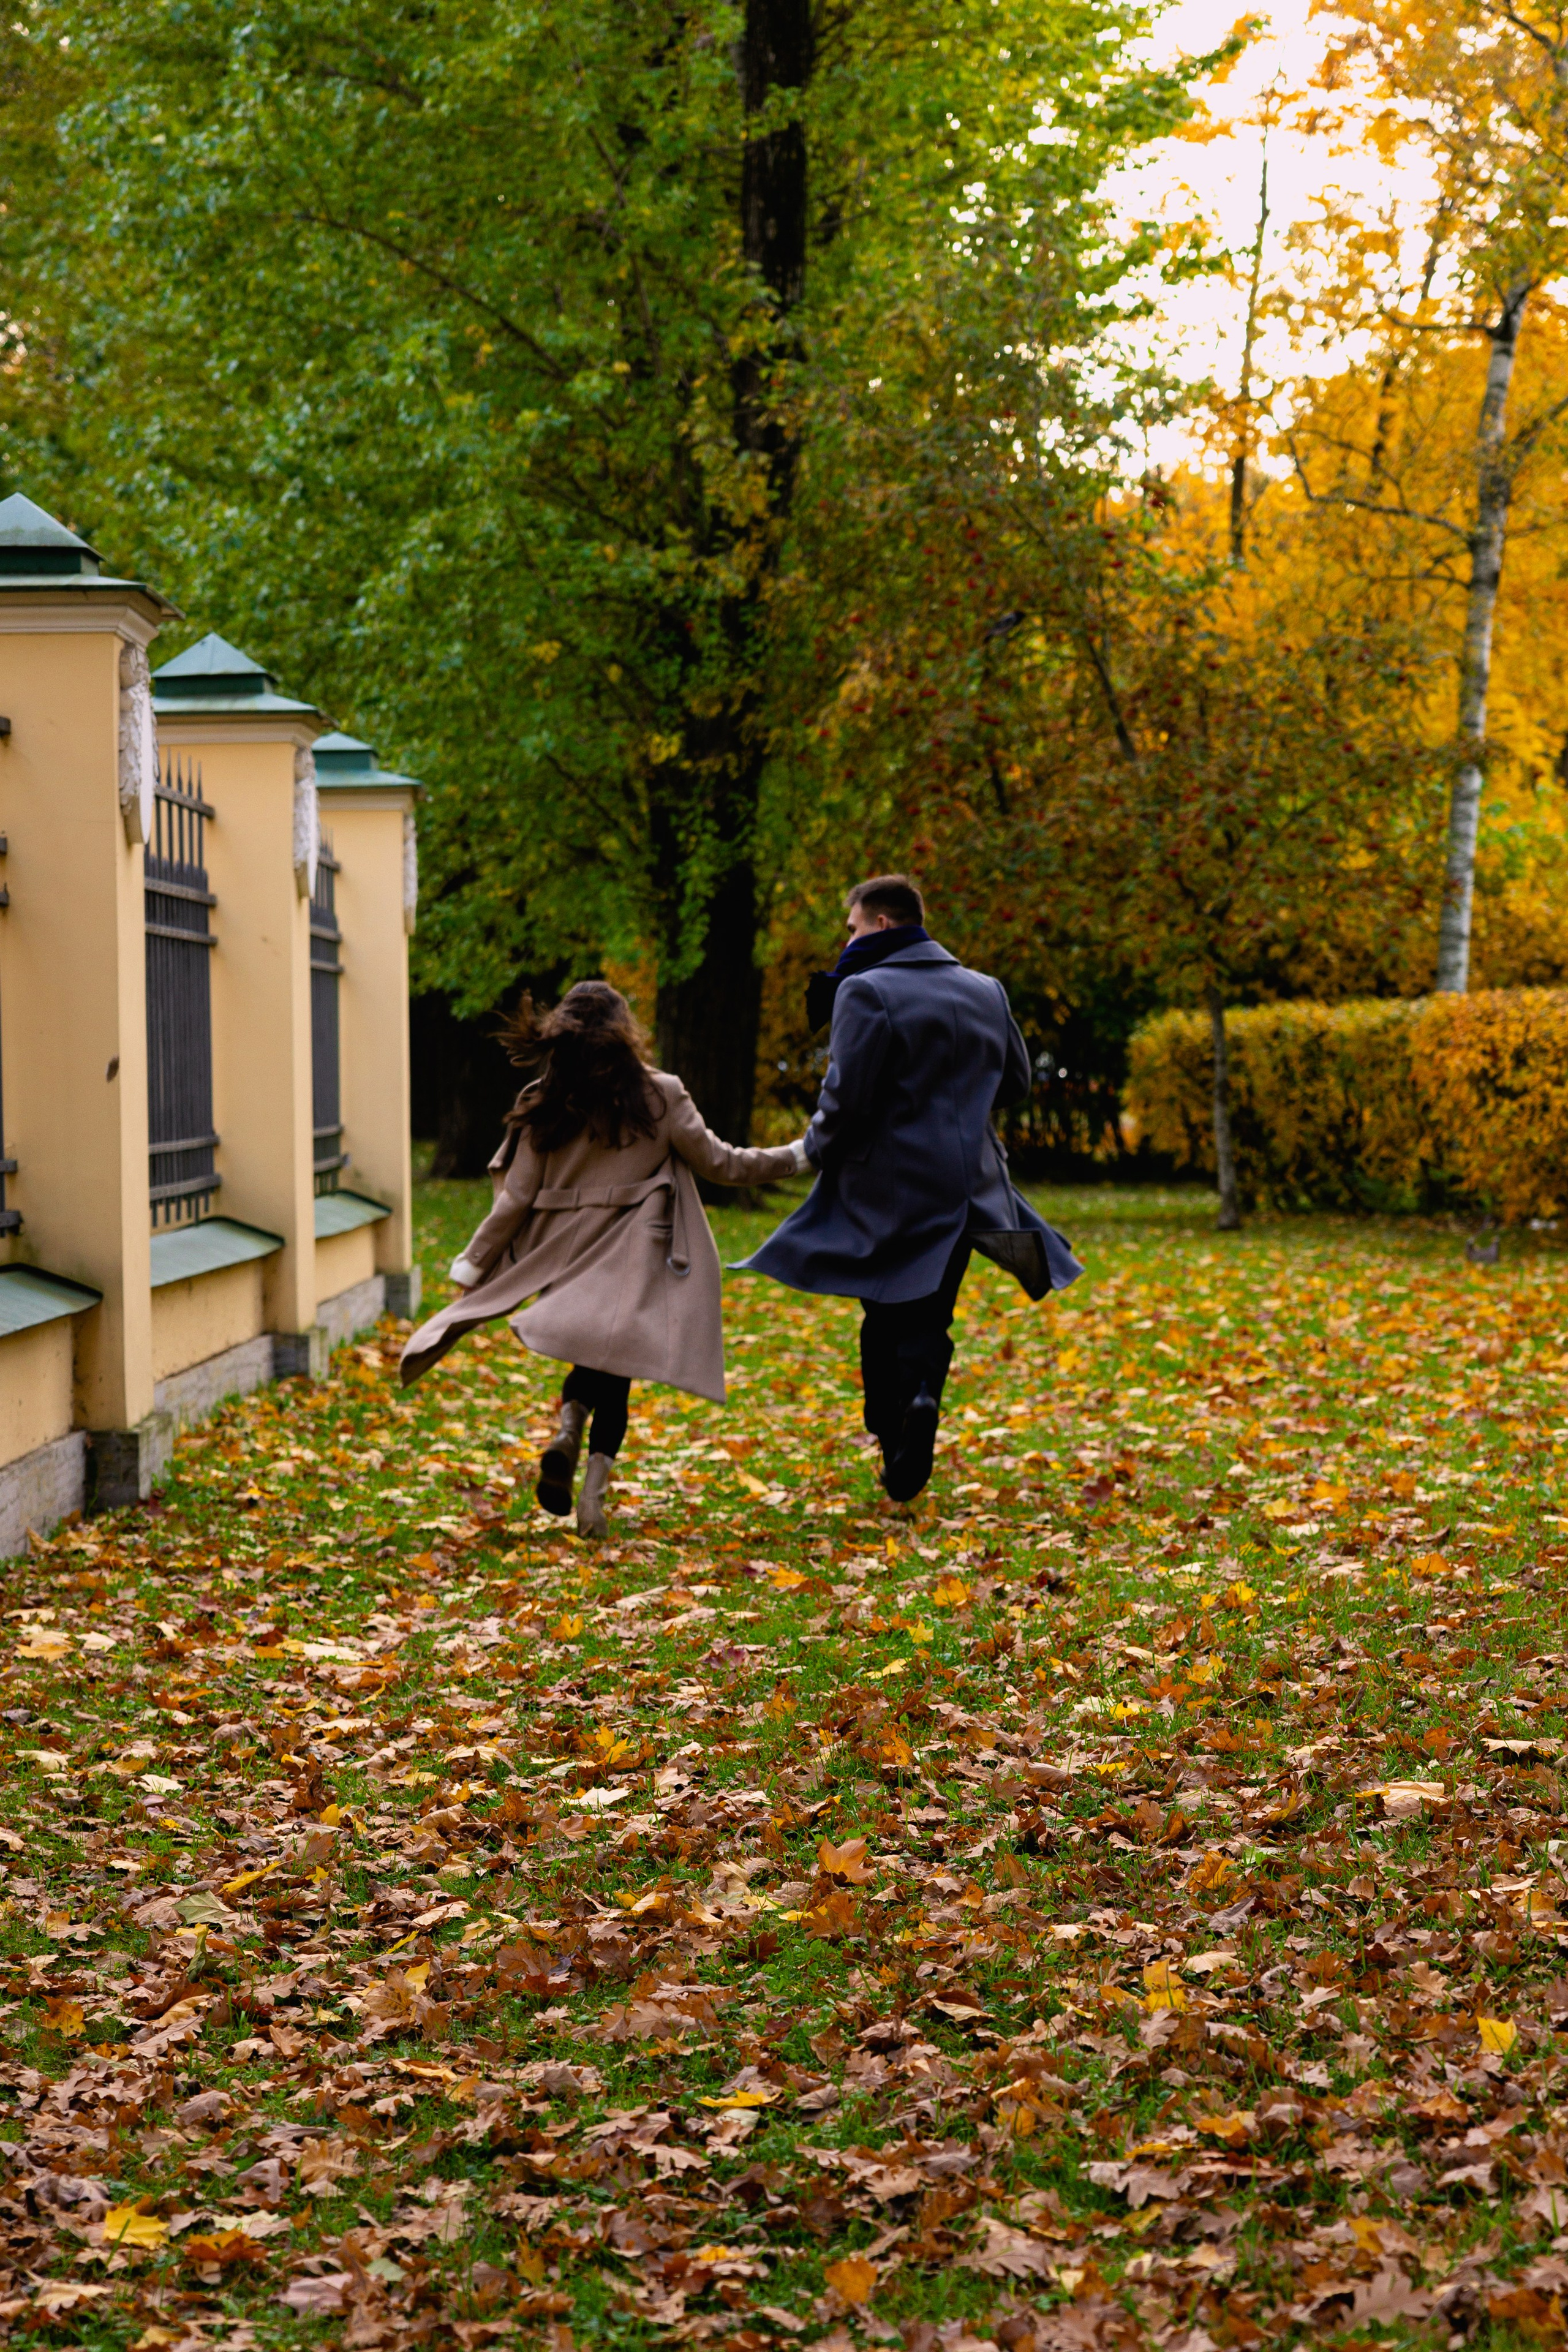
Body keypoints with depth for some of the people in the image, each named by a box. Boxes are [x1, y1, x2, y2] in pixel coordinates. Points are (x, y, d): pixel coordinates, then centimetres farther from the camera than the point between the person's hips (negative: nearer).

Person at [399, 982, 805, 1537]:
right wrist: (795, 1157, 19)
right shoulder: (660, 1096, -3)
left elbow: (515, 1198, 0)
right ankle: (593, 1490, -8)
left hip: (565, 1260, 2)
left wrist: (472, 1267, 8)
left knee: (592, 1359, 19)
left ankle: (568, 1426, -11)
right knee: (615, 1370, 7)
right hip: (633, 1263, -2)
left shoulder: (544, 1104, 1)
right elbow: (718, 1163, 6)